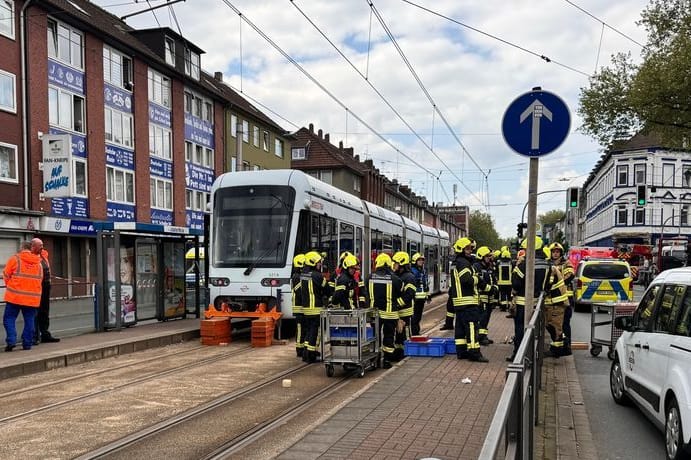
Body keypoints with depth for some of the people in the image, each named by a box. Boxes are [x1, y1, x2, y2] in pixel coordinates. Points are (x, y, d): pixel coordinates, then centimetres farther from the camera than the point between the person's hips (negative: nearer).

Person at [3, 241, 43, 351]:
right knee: (29, 321, 9)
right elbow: (40, 280, 9)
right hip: (33, 298, 3)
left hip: (15, 296, -3)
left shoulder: (15, 259, -2)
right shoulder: (38, 263, 10)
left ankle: (11, 341, -6)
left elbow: (6, 275, 1)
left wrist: (9, 287, 17)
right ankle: (27, 344, 9)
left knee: (9, 319, 6)